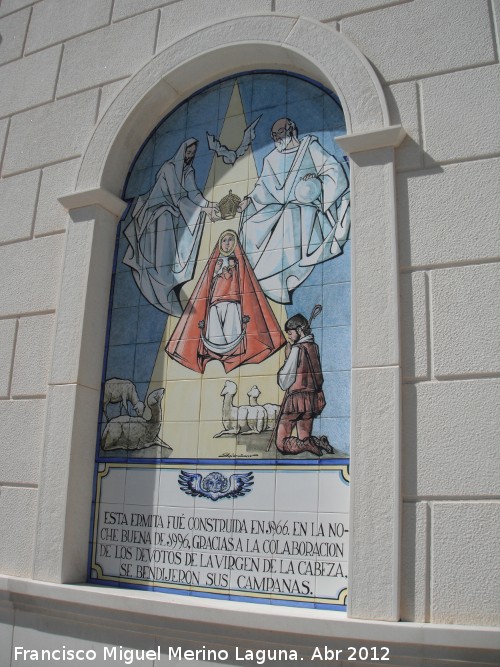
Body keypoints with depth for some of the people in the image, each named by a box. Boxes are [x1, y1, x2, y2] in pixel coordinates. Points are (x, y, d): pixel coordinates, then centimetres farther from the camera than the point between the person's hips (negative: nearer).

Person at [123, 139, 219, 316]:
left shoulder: (188, 171, 9)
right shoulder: (169, 167, -14)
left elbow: (193, 192, -5)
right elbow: (176, 196, -21)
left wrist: (206, 206, -24)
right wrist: (203, 208, -26)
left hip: (174, 211, 8)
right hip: (159, 210, -8)